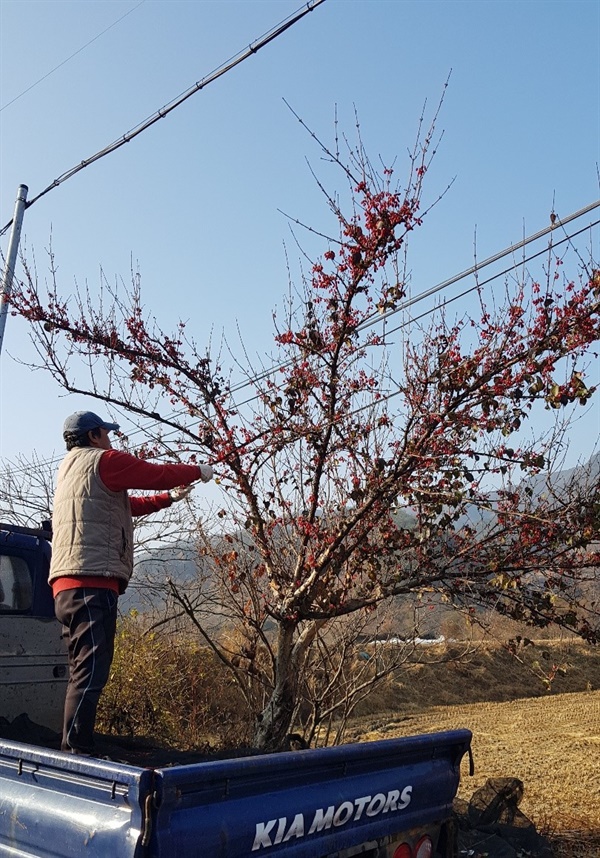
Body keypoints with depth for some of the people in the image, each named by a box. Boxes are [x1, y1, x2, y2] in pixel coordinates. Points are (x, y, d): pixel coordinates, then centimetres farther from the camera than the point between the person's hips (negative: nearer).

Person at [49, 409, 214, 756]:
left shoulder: (71, 468, 27)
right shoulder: (103, 460, -1)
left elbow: (125, 504, 33)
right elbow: (158, 474, 1)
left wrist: (170, 498, 37)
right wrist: (198, 471, 17)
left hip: (71, 584, 10)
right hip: (92, 582, -10)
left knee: (84, 671, 13)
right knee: (91, 671, -13)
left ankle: (74, 751, 16)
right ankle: (76, 751, -17)